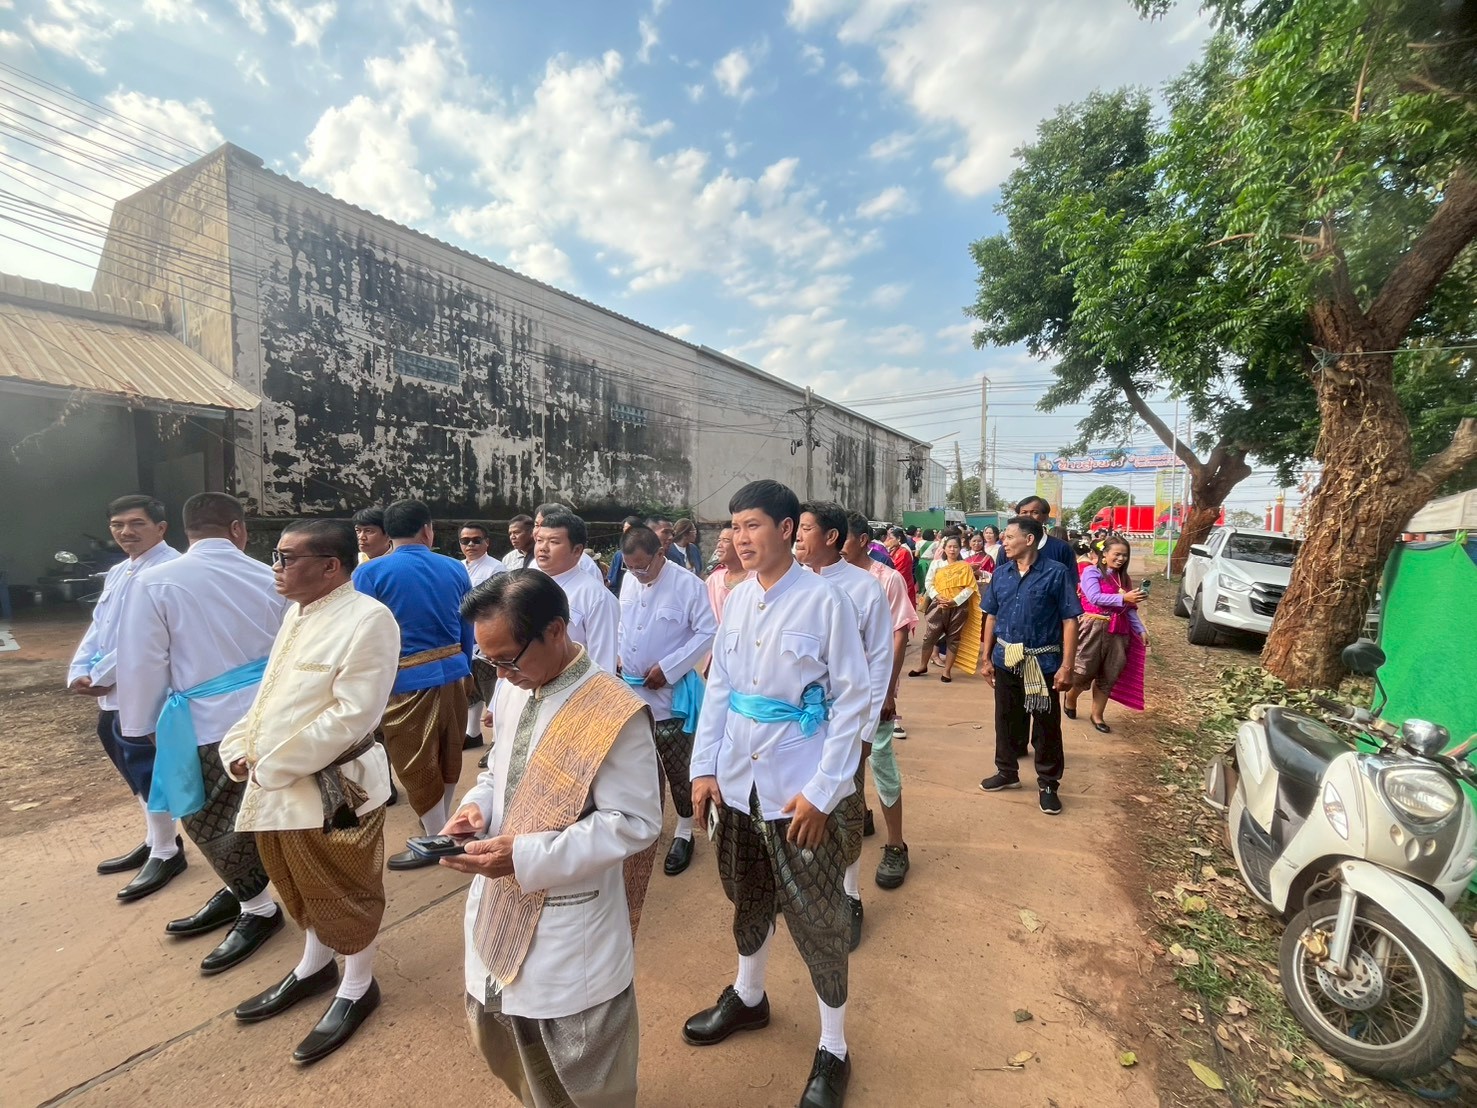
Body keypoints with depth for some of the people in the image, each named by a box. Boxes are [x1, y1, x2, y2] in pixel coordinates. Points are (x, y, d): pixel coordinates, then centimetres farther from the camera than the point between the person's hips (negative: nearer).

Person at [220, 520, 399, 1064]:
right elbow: (270, 692, 16)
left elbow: (349, 716, -25)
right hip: (273, 784, 9)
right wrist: (241, 749, 1)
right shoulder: (298, 613, 9)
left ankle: (357, 988, 34)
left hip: (330, 785, -9)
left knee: (344, 891, 12)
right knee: (300, 886, 26)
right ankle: (314, 967, 50)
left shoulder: (367, 619, -22)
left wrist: (273, 768, -17)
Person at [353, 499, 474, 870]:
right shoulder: (455, 569, 0)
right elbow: (468, 629, 6)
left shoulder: (370, 573, -9)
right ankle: (445, 823, 42)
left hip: (407, 682, -4)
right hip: (452, 672, 5)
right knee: (448, 753, 22)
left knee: (416, 764, 11)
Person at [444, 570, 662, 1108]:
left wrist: (528, 856, -25)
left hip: (571, 929, -7)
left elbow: (635, 823, -22)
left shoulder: (615, 714, -25)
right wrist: (478, 803, -8)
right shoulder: (512, 690, -2)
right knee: (500, 1040, 28)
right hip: (499, 908, 7)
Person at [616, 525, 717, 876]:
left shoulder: (688, 585, -16)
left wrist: (668, 668, -20)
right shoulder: (629, 582, 3)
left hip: (671, 694, -5)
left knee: (677, 768, 7)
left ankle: (684, 833, 26)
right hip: (632, 691, 5)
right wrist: (618, 657, 3)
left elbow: (708, 632, -17)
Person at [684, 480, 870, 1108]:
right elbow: (718, 687, 7)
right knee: (748, 899, 25)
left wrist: (821, 791, -15)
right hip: (738, 783, 5)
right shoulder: (737, 599, 0)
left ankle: (833, 1050, 36)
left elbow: (855, 702, -13)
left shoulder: (824, 601, -16)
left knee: (817, 921, 12)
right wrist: (704, 768, 4)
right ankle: (747, 997, 52)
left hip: (802, 794, -5)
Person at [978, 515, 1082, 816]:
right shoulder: (1000, 573, 4)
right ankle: (1007, 772, 34)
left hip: (1043, 663, -4)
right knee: (1006, 719, 16)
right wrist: (987, 658, 9)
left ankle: (1047, 784, 25)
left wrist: (1067, 666, -14)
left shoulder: (1056, 573, -10)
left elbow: (1069, 621, -10)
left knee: (1046, 726, 9)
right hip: (1006, 661, 4)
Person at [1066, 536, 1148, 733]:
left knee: (1108, 676, 8)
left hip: (1118, 632, 6)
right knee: (1084, 671, 0)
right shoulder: (1091, 572, -3)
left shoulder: (1125, 579, 14)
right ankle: (1069, 698, 30)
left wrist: (1141, 630, 3)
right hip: (1094, 628, -5)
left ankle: (1097, 715, 21)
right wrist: (1123, 598, -26)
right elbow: (1095, 598, -17)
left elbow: (1130, 610, 13)